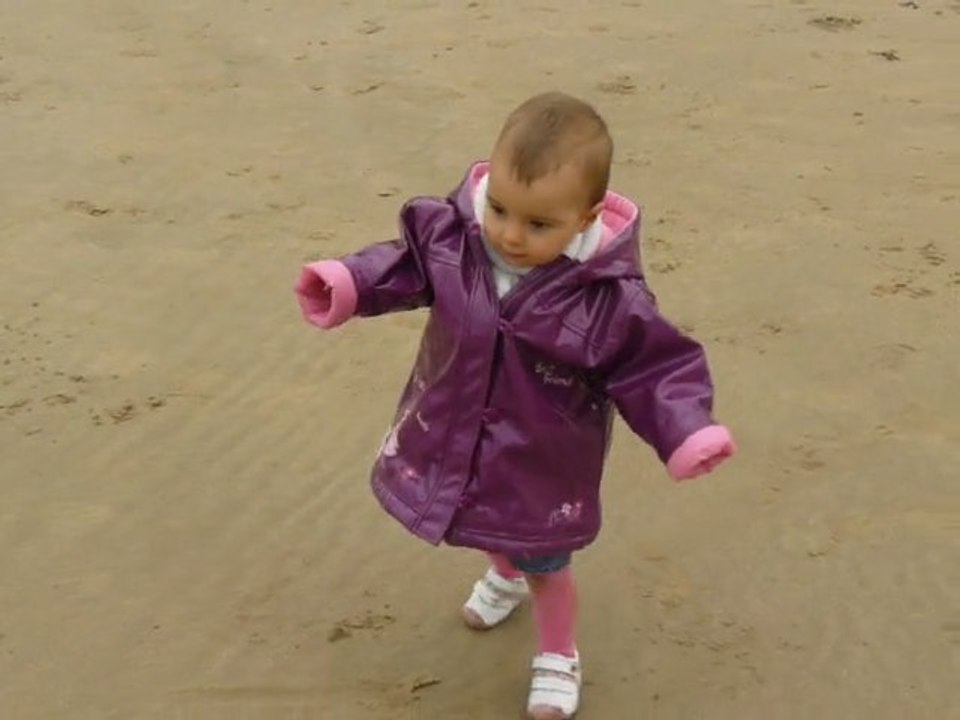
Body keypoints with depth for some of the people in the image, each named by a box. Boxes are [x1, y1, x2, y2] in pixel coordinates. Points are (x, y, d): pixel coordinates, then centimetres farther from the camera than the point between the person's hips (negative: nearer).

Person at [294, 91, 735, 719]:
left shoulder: (609, 298, -33)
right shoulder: (450, 235, -23)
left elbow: (656, 369, -25)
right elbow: (408, 265, -1)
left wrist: (689, 433, -38)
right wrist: (348, 284, -12)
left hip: (543, 460, -4)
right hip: (453, 434, 5)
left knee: (543, 559, 19)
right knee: (487, 527, 34)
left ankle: (558, 657, 48)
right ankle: (507, 575, 70)